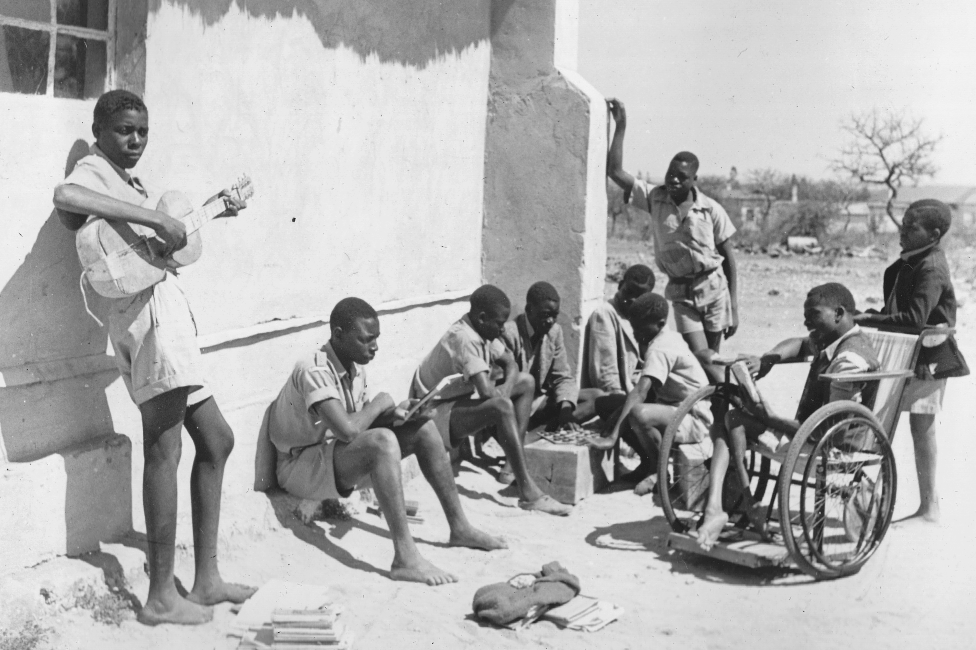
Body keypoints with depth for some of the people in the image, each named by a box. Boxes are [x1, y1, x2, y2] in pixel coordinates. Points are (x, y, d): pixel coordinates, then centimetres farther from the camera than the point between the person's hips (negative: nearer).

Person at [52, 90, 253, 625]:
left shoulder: (125, 181, 26)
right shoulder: (92, 171, -3)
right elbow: (64, 198, -30)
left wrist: (210, 209, 39)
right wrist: (154, 218, -29)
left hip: (167, 310, 10)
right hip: (149, 310, -10)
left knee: (215, 439, 12)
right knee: (165, 449, -10)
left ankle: (206, 580, 16)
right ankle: (162, 596, -6)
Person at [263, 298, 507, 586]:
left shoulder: (355, 366, 2)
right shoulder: (314, 370, -26)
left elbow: (365, 421, 9)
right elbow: (347, 430, -37)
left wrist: (392, 414, -13)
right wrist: (379, 403, -19)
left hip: (339, 454, 9)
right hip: (301, 467, -9)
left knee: (423, 428, 1)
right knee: (383, 441, -34)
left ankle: (459, 528, 7)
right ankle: (405, 558, -37)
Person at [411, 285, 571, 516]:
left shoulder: (483, 331, 2)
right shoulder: (464, 338, -26)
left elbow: (511, 364, 12)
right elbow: (486, 390, -34)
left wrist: (506, 388, -10)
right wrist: (503, 393, -11)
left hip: (460, 400, 11)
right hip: (436, 413, -11)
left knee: (526, 381, 8)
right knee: (502, 407, -35)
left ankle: (514, 466, 0)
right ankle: (528, 493, -29)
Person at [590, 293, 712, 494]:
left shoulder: (659, 349, -22)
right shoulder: (669, 338, 7)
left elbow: (640, 393, -31)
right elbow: (649, 392, 12)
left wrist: (613, 436, -35)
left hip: (694, 420, -10)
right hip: (678, 408, 10)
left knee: (638, 413, -34)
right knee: (619, 415, -1)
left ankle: (659, 471, -11)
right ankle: (647, 464, 15)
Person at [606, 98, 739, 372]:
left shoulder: (711, 210, -8)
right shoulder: (654, 198, -4)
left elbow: (728, 259, -2)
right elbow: (615, 171, -12)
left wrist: (734, 308, -4)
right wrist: (620, 126, -16)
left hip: (714, 288, -1)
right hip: (681, 292, 1)